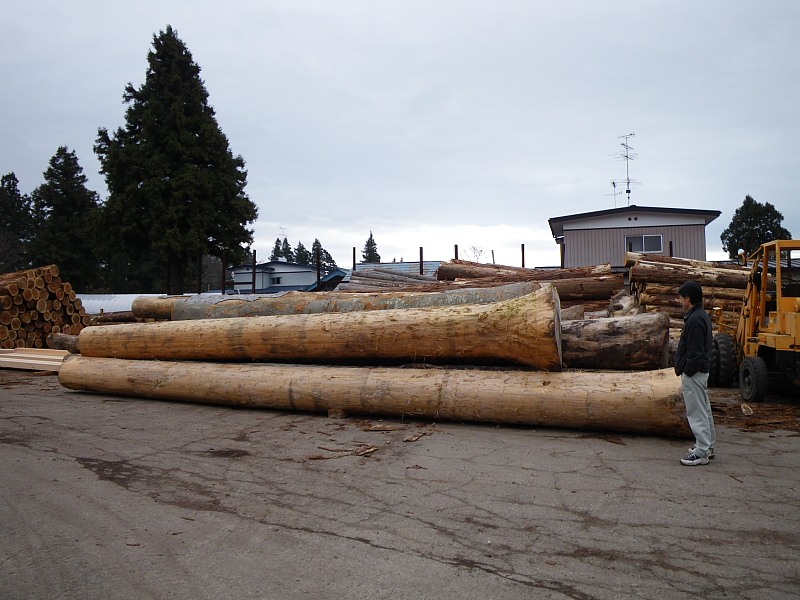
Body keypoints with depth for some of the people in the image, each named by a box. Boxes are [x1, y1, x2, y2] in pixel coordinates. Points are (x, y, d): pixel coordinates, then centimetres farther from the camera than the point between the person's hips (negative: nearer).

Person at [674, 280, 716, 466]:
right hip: (702, 371, 11)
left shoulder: (695, 319, -20)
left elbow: (694, 353, -23)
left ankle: (701, 453, 0)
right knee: (704, 410, 17)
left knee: (697, 412, -5)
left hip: (694, 373, -11)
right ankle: (707, 446, 28)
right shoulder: (702, 316, 12)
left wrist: (686, 373, -18)